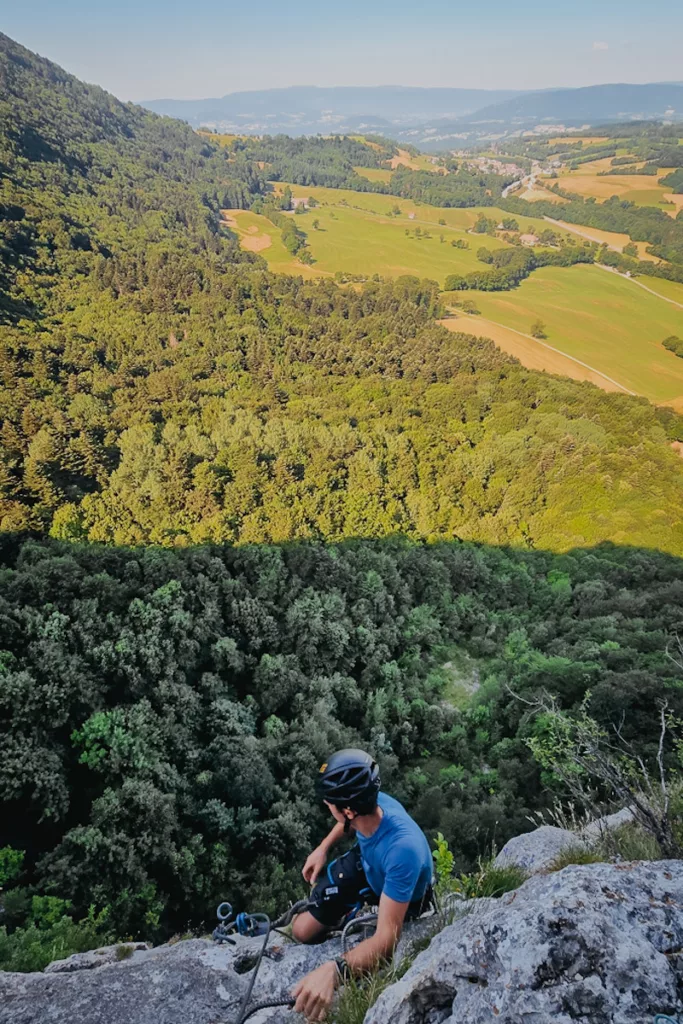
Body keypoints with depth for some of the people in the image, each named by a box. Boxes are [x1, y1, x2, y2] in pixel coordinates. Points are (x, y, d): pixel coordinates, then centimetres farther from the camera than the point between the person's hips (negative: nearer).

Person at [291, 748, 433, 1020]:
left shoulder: (403, 849, -47)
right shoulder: (374, 803, -29)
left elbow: (388, 937, -46)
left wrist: (333, 971, -61)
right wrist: (323, 848, -1)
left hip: (398, 897, -4)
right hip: (366, 864, 4)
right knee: (302, 930, 2)